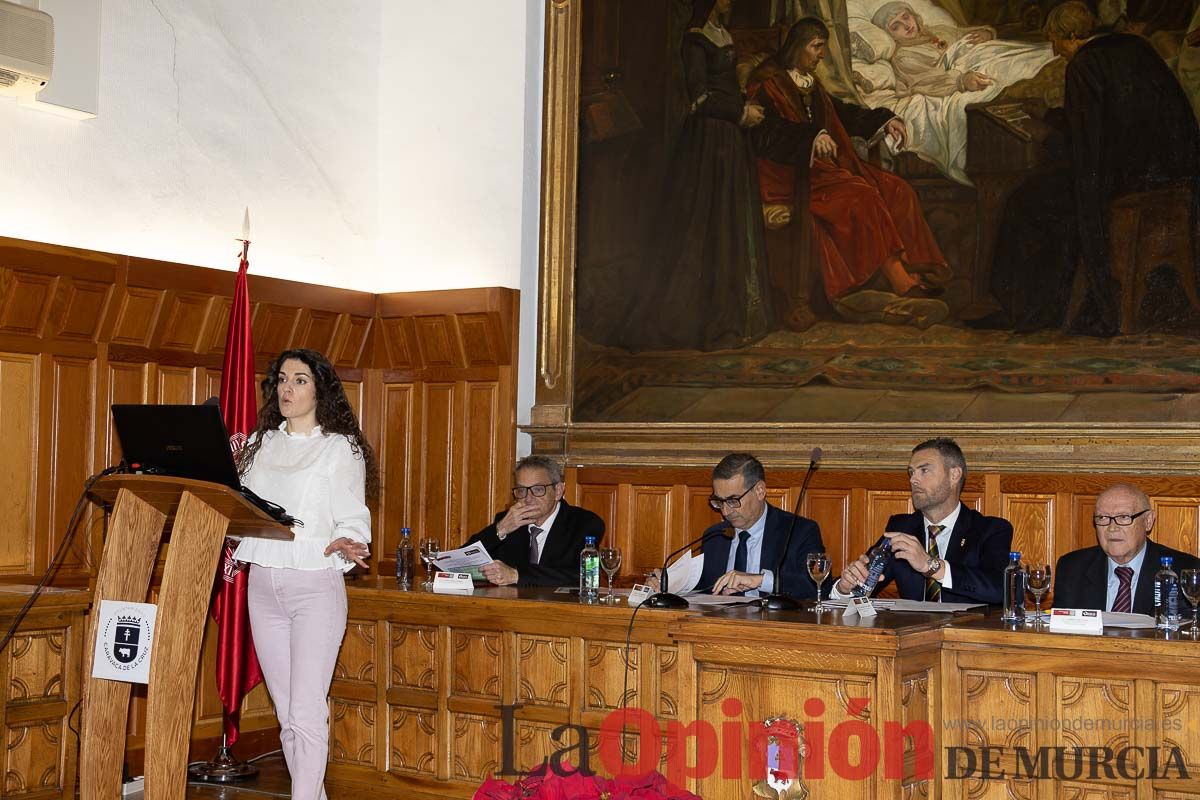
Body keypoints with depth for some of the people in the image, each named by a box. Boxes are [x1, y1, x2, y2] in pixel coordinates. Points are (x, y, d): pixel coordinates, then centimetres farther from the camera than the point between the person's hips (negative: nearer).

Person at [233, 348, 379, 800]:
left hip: (315, 584, -5)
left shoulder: (341, 448, 0)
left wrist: (345, 545, -25)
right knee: (287, 713, 9)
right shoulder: (261, 444, 14)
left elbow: (353, 519, -4)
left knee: (307, 713, -11)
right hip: (262, 585, 5)